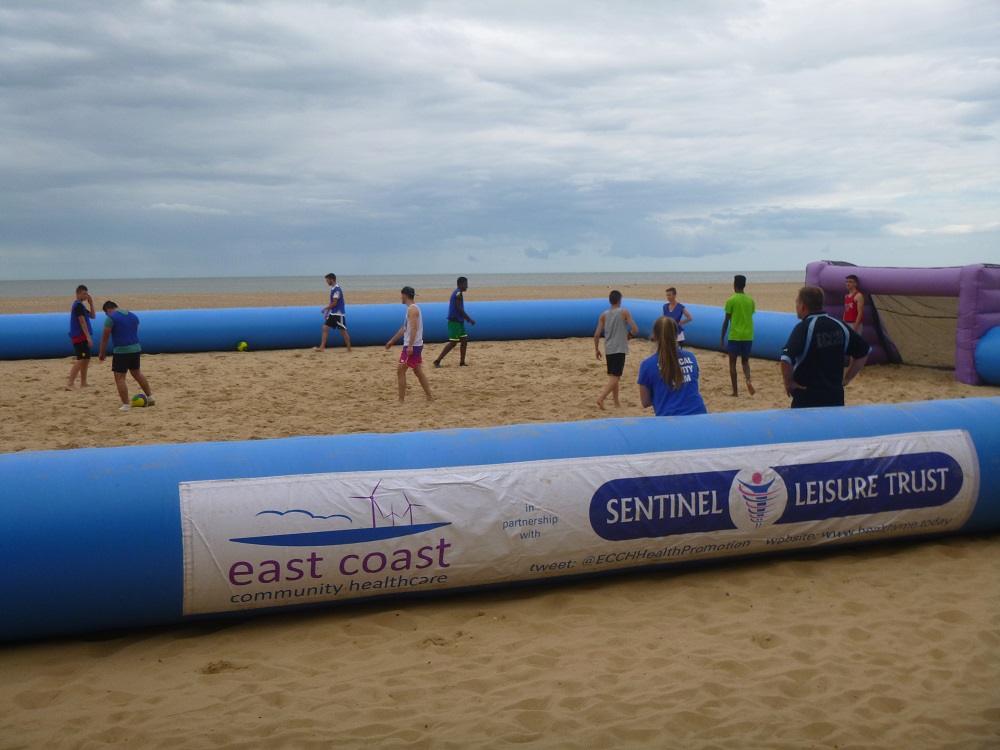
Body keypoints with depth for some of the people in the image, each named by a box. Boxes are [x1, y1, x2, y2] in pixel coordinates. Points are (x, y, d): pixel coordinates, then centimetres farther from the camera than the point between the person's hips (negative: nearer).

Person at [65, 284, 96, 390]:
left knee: (86, 359, 16)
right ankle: (69, 384, -25)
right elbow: (82, 322, -20)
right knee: (81, 359, -17)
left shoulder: (80, 305, 19)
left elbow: (93, 316, 18)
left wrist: (91, 304, 5)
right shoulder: (78, 305, -13)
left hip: (81, 336, 10)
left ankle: (83, 382, 22)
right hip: (80, 336, -10)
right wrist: (88, 337, -25)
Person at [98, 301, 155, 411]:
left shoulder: (111, 318, -9)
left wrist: (101, 352, 2)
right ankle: (150, 397, 27)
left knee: (119, 378, -1)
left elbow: (105, 337, -7)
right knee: (137, 373, 23)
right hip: (136, 348, 7)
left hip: (121, 351, -7)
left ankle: (126, 405, -4)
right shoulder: (133, 316, 13)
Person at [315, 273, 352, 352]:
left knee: (343, 331, -2)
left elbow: (334, 303, -20)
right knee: (325, 328, 1)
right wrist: (327, 312, 18)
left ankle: (349, 349, 7)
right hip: (333, 313, 9)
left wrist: (325, 309, -10)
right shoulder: (333, 289, 12)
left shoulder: (337, 289, -17)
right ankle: (322, 347, -1)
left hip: (339, 314, -9)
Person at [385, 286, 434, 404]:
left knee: (400, 371, -6)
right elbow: (404, 328, 25)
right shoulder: (411, 308, 17)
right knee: (418, 372, 14)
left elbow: (413, 328, -24)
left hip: (412, 346, -10)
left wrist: (410, 346, -30)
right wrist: (392, 341, 30)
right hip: (415, 345, 10)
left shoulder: (412, 309, -14)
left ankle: (401, 401, -6)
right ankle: (429, 397, 17)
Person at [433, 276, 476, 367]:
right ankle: (437, 360, -6)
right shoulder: (458, 294, -15)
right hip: (455, 322, -10)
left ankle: (462, 362, 12)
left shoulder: (457, 293, 16)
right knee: (453, 342, -8)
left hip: (458, 321, 10)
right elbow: (459, 309, -20)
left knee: (464, 340, 9)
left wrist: (466, 318, 20)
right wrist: (469, 319, -15)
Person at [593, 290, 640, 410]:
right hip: (620, 349, -5)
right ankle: (601, 398, -22)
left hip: (608, 349, 5)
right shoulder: (624, 312, -6)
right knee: (615, 377, -6)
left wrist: (596, 349, 12)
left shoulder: (604, 315, 5)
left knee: (613, 376, 16)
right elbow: (635, 330, -12)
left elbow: (597, 334, 0)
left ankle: (616, 402, 19)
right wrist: (629, 335, 9)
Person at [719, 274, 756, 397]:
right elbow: (750, 317, 13)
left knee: (732, 363, 7)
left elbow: (726, 321, -6)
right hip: (748, 336, 4)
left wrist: (722, 338, 1)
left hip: (734, 336, -4)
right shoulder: (750, 300, 6)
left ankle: (735, 391, 5)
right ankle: (748, 380, -11)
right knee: (745, 361, 17)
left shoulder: (731, 301, -8)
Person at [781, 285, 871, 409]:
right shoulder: (839, 326, 5)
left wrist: (788, 383, -13)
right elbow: (864, 352, 16)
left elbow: (786, 359, -29)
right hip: (836, 398, 6)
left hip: (806, 400, -6)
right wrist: (846, 379, 17)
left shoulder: (803, 328, -14)